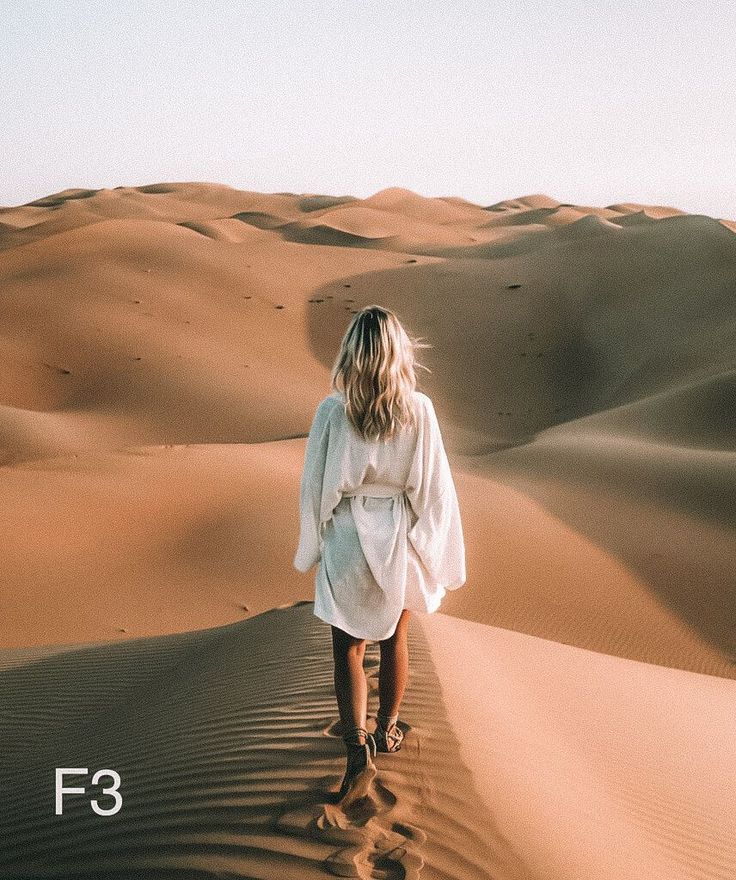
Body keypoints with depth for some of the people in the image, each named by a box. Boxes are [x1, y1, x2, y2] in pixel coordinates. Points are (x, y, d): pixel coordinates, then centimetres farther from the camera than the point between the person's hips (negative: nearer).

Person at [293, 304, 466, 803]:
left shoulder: (332, 411, -15)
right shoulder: (419, 410, -13)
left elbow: (315, 488, -7)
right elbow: (436, 489, -8)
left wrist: (311, 549, 8)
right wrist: (439, 555, 4)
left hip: (347, 539, -1)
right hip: (400, 538, 2)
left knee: (349, 649, 13)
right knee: (395, 639, 22)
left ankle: (358, 748, 3)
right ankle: (387, 730, 39)